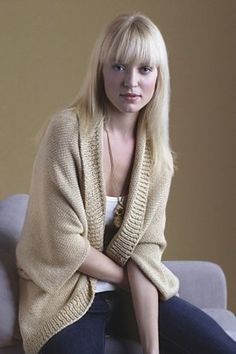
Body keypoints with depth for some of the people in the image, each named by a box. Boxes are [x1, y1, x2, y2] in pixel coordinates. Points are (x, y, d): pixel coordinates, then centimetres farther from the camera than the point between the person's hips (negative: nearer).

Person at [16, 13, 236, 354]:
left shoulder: (157, 153, -1)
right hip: (66, 294, -5)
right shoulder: (68, 130, -17)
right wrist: (126, 277, -5)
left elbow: (145, 250, -6)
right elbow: (65, 245, -19)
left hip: (130, 294, 5)